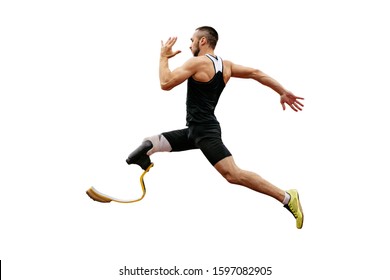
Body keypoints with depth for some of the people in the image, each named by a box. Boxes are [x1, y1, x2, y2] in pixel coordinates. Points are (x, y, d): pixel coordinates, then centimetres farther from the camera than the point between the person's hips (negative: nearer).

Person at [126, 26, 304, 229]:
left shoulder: (197, 62, -13)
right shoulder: (225, 65, 11)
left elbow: (166, 84, -15)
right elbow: (256, 73, 8)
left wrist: (164, 57, -1)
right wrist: (284, 92, 12)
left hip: (205, 131, -10)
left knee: (233, 174, -18)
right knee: (148, 146, 13)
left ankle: (287, 197, -20)